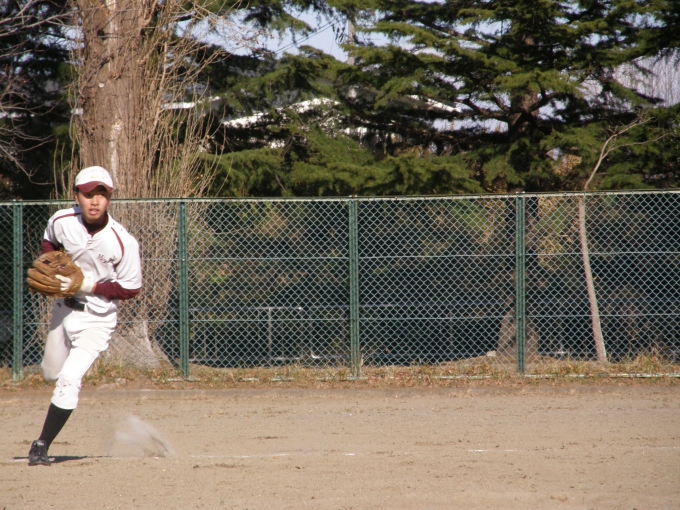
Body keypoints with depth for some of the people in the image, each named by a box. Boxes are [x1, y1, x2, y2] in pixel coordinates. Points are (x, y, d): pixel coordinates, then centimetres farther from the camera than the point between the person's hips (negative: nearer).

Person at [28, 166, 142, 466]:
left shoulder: (123, 243, -25)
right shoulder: (61, 221, -13)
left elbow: (130, 289, -16)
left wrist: (86, 286, -25)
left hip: (97, 319, -5)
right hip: (63, 309, 5)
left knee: (69, 379, -17)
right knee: (51, 373, 22)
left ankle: (41, 446, -9)